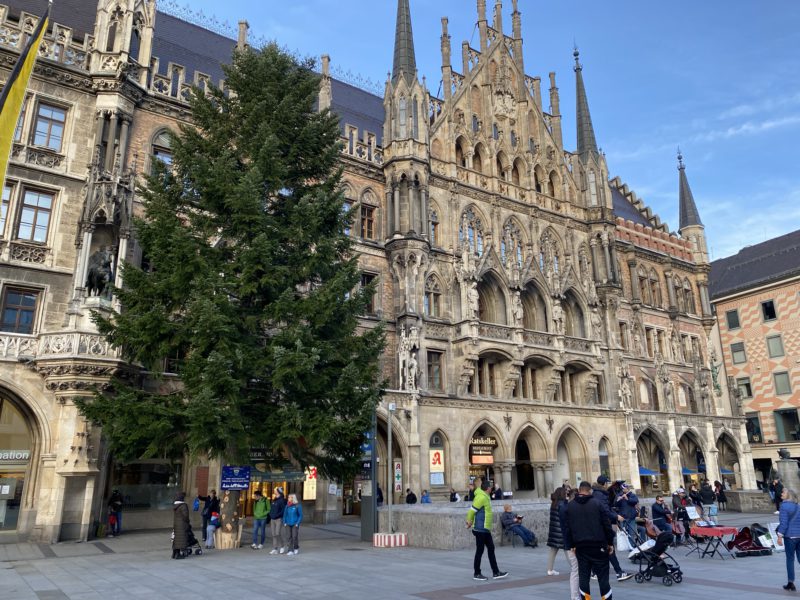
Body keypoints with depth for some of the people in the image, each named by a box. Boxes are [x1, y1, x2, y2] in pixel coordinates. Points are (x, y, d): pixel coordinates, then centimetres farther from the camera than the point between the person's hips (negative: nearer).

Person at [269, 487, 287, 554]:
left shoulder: (282, 500, -10)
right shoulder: (274, 501, 15)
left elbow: (283, 510, -16)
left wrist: (277, 515, -19)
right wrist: (270, 515, 13)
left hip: (279, 519, -8)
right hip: (273, 519, 8)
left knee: (278, 534, -9)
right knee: (274, 534, 8)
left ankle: (281, 547, 8)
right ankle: (274, 549, 13)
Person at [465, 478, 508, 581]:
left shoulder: (484, 496, 12)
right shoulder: (482, 497, -18)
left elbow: (473, 509, 12)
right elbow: (472, 510, -20)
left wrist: (470, 521, 5)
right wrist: (470, 522, -7)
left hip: (486, 529, 10)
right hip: (480, 529, -10)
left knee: (491, 549, 12)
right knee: (480, 551, -1)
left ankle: (495, 572, 18)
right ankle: (476, 574, 10)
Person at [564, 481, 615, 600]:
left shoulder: (570, 506, 3)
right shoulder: (597, 504, -4)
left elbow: (566, 528, 5)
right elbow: (606, 524, -4)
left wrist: (571, 545, 11)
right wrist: (610, 542, 5)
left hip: (580, 546, 2)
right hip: (598, 545, -2)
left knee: (583, 575, 9)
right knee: (602, 576, 5)